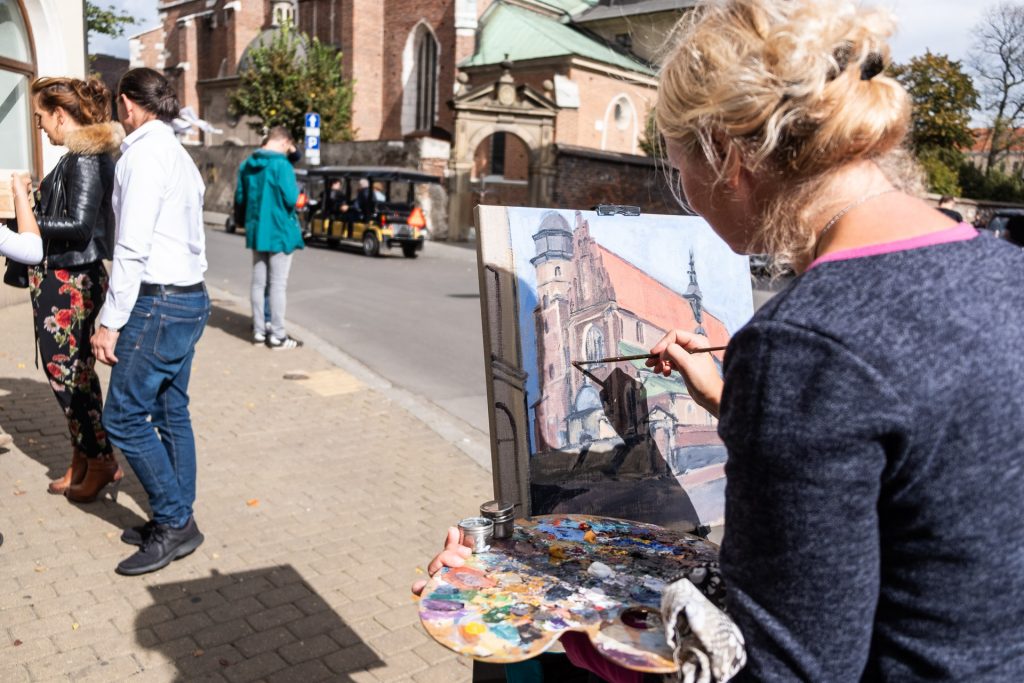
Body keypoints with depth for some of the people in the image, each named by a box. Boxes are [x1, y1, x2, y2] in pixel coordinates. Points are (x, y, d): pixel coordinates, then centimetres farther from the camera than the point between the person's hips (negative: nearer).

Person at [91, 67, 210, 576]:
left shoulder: (144, 152, -12)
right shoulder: (179, 154, 17)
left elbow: (133, 246, -18)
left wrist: (111, 320, -15)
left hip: (159, 303, -9)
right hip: (189, 299, 9)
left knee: (124, 417, -1)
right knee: (171, 415, 13)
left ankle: (174, 523, 6)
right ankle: (176, 522, 22)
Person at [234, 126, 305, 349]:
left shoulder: (247, 165, 7)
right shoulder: (281, 164, -16)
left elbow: (240, 198, 13)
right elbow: (290, 199, -20)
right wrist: (296, 188, 0)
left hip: (256, 231, 7)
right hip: (279, 231, -7)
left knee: (259, 283, 12)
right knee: (278, 284, -1)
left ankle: (259, 331, 19)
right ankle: (277, 335, 4)